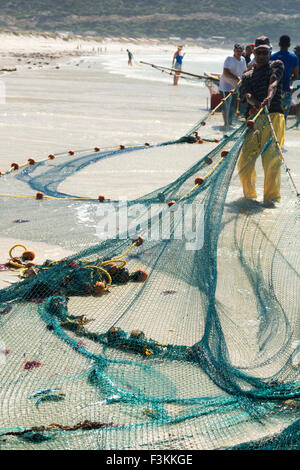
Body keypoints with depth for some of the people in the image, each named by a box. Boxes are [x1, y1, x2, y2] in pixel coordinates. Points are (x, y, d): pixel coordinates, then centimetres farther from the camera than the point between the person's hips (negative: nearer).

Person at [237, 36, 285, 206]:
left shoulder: (276, 65, 12)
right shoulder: (248, 76, 20)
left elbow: (273, 83, -9)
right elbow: (247, 94, 0)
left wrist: (269, 98, -31)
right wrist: (255, 103, -24)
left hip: (273, 115, -3)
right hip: (253, 117, 4)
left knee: (271, 157, -14)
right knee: (245, 158, 0)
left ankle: (271, 196, -6)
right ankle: (249, 193, 21)